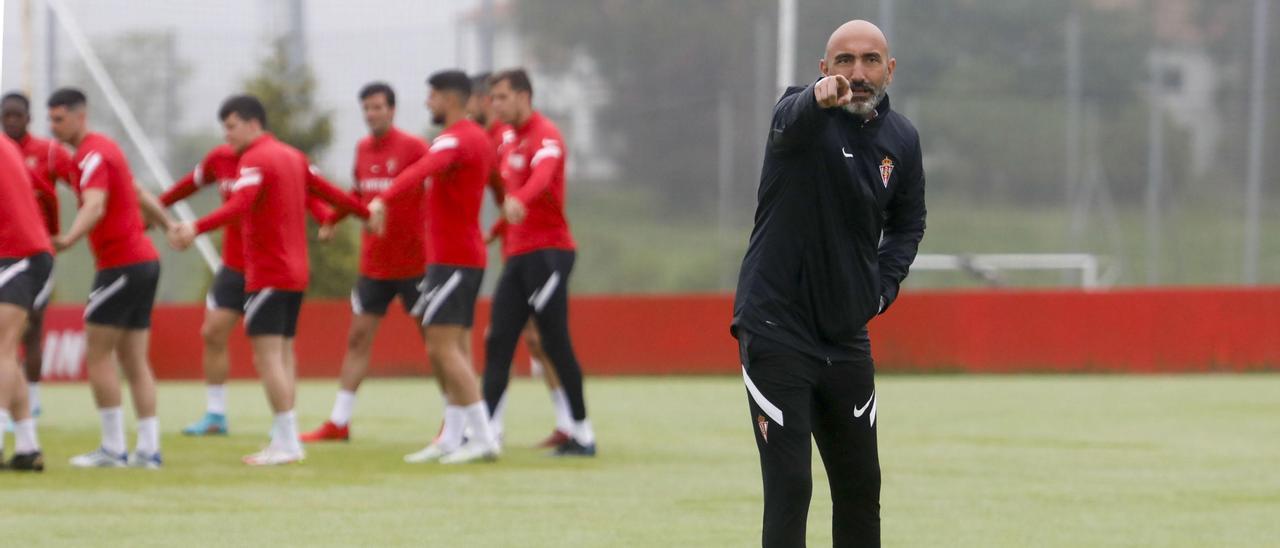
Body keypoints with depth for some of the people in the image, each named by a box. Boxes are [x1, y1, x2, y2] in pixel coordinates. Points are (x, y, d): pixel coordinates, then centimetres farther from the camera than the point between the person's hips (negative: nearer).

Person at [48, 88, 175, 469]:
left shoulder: (93, 155, -14)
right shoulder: (105, 148, 16)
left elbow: (95, 206, -32)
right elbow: (141, 196, 30)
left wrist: (69, 240, -47)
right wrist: (169, 226, 42)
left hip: (121, 264, -9)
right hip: (144, 260, 9)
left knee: (97, 355, -5)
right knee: (134, 362, 8)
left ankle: (112, 448, -5)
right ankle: (148, 449, 6)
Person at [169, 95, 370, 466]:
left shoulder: (256, 160, -12)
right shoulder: (292, 157, 14)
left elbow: (238, 207, -29)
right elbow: (329, 192, 24)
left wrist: (196, 229, -42)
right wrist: (367, 213, 39)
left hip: (268, 275, -9)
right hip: (295, 272, 9)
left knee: (268, 355, -10)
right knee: (284, 355, 13)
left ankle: (285, 443, -13)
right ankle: (288, 441, 14)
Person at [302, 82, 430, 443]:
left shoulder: (412, 147, -10)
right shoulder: (363, 149, 8)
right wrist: (333, 219, 9)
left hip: (413, 261, -6)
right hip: (373, 262, 6)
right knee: (358, 338, 7)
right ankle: (338, 423, 12)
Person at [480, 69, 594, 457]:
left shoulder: (545, 136, -12)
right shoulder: (515, 141, 18)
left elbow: (543, 173, -33)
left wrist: (519, 201, -50)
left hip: (546, 253, -9)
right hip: (518, 255, 9)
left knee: (555, 344, -7)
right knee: (498, 341, 3)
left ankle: (583, 435, -1)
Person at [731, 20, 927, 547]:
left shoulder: (901, 139, 3)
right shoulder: (801, 115, -13)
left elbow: (908, 222, 20)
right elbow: (793, 120, -40)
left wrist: (883, 284, 3)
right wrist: (818, 100, -63)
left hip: (848, 336, 6)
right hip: (777, 330, -6)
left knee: (860, 485, 14)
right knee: (789, 486, -11)